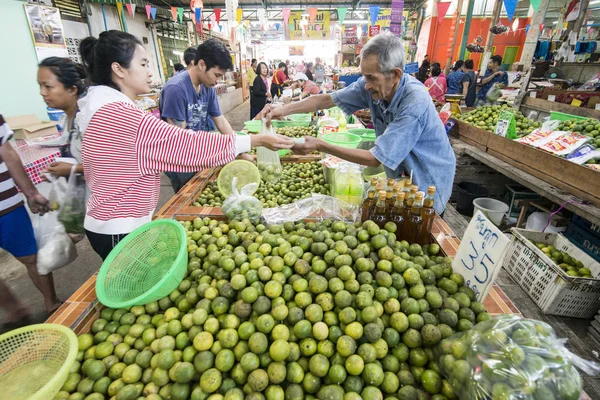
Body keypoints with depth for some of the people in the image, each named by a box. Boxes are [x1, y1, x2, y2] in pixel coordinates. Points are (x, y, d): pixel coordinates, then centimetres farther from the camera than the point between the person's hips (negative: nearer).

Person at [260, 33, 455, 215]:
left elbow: (375, 159, -34)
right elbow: (326, 99, -10)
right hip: (402, 174, 5)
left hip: (427, 185, -5)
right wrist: (285, 109, -25)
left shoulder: (415, 103, -35)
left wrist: (320, 146, -34)